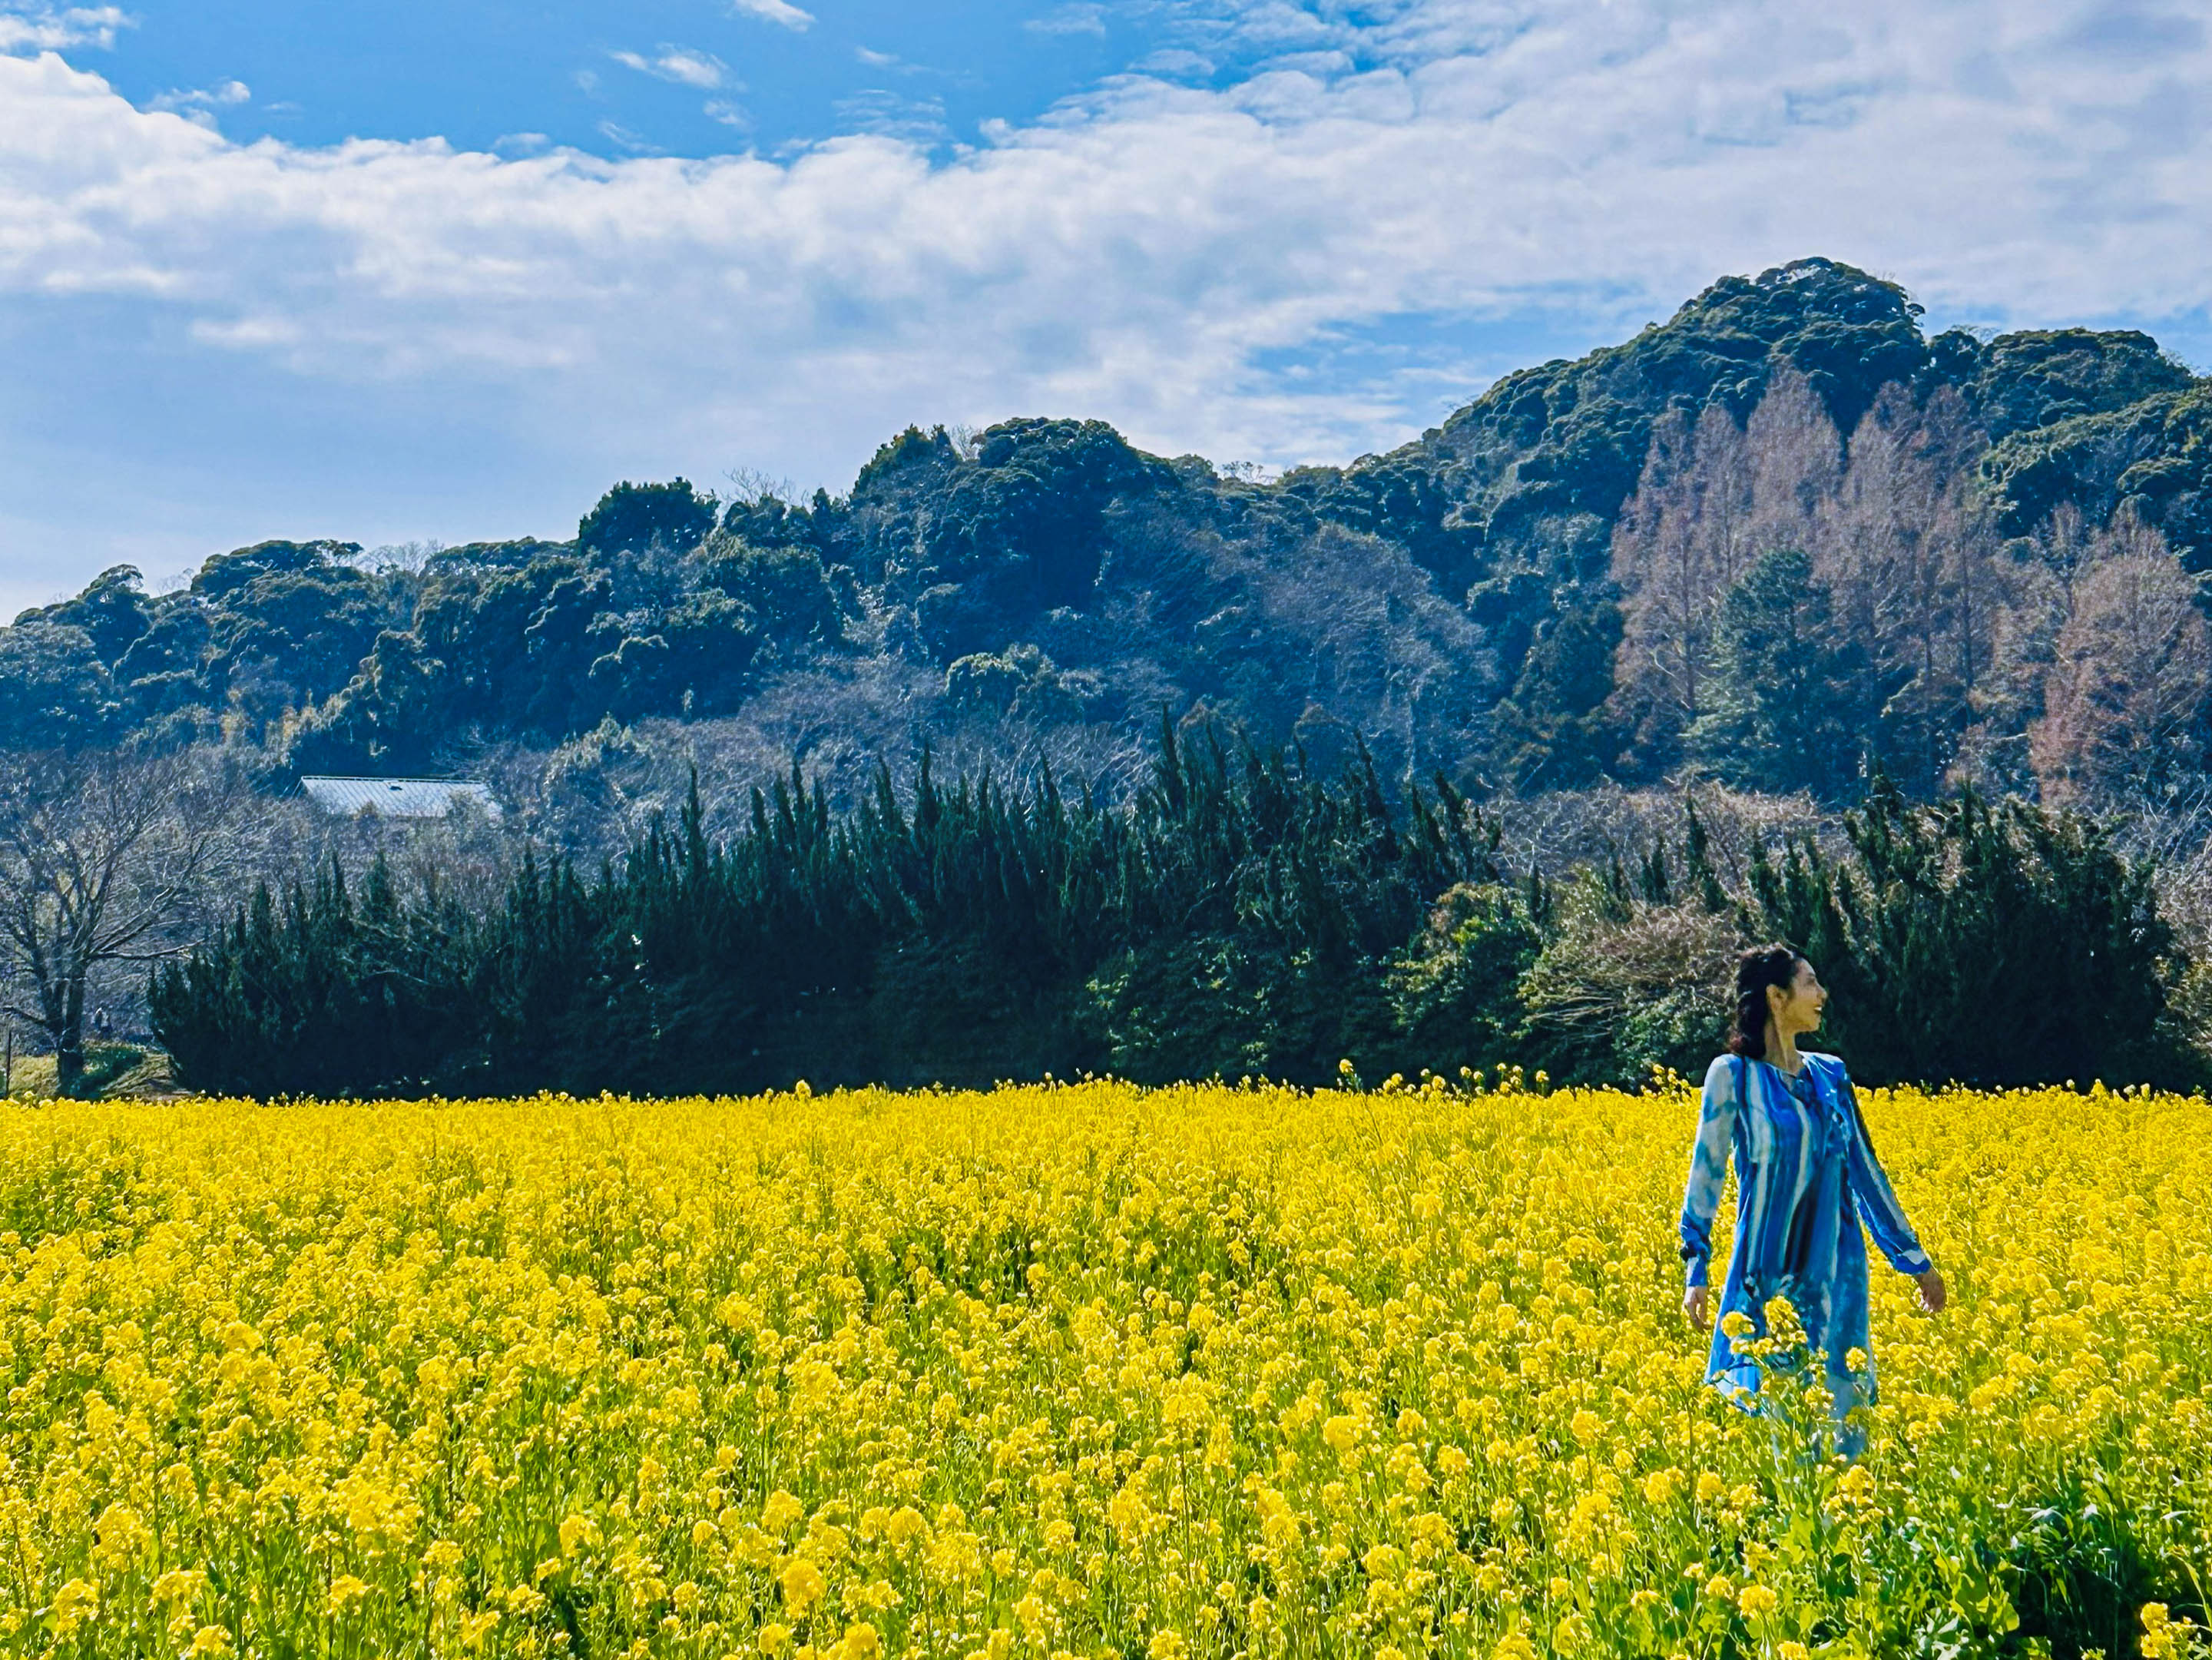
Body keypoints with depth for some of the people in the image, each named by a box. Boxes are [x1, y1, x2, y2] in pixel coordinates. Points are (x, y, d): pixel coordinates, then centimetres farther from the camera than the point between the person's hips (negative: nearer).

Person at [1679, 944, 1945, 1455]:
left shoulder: (1830, 1074, 11)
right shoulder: (1733, 1073, -3)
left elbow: (1865, 1171, 16)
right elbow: (1707, 1170, -3)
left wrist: (1916, 1259, 18)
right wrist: (1696, 1272, -10)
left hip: (1835, 1272, 5)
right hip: (1768, 1272, -5)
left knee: (1842, 1412, 3)